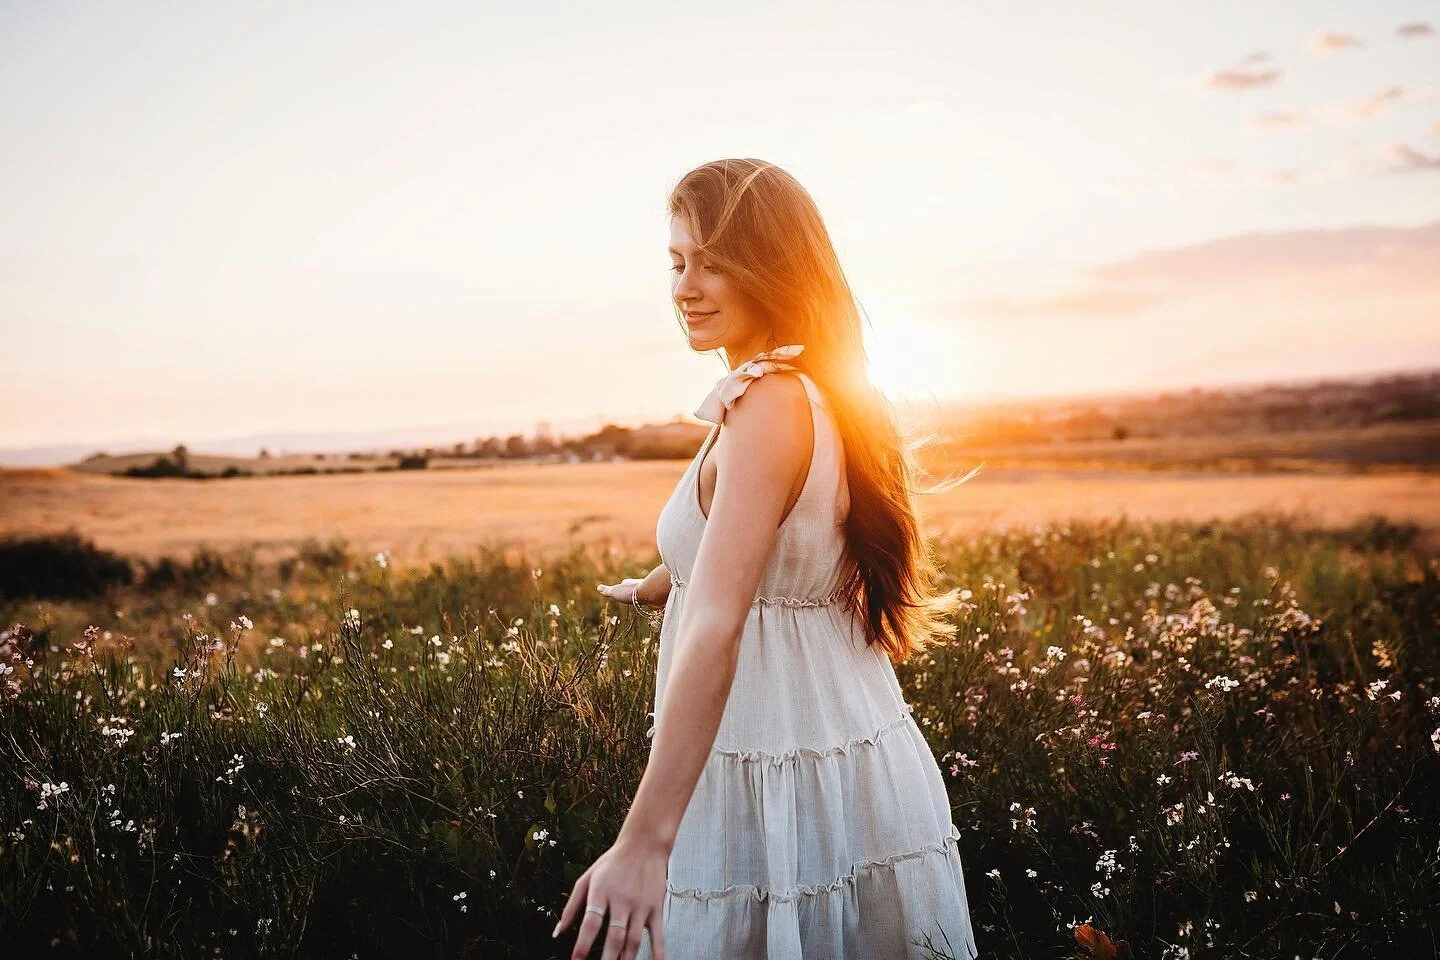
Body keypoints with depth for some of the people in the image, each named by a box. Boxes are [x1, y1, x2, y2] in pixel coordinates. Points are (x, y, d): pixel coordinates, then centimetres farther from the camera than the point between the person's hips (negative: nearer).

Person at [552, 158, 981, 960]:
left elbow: (716, 628, -31)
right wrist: (647, 587, 40)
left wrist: (646, 840, -34)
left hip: (782, 788, -9)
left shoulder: (768, 405, -21)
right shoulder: (822, 395, 7)